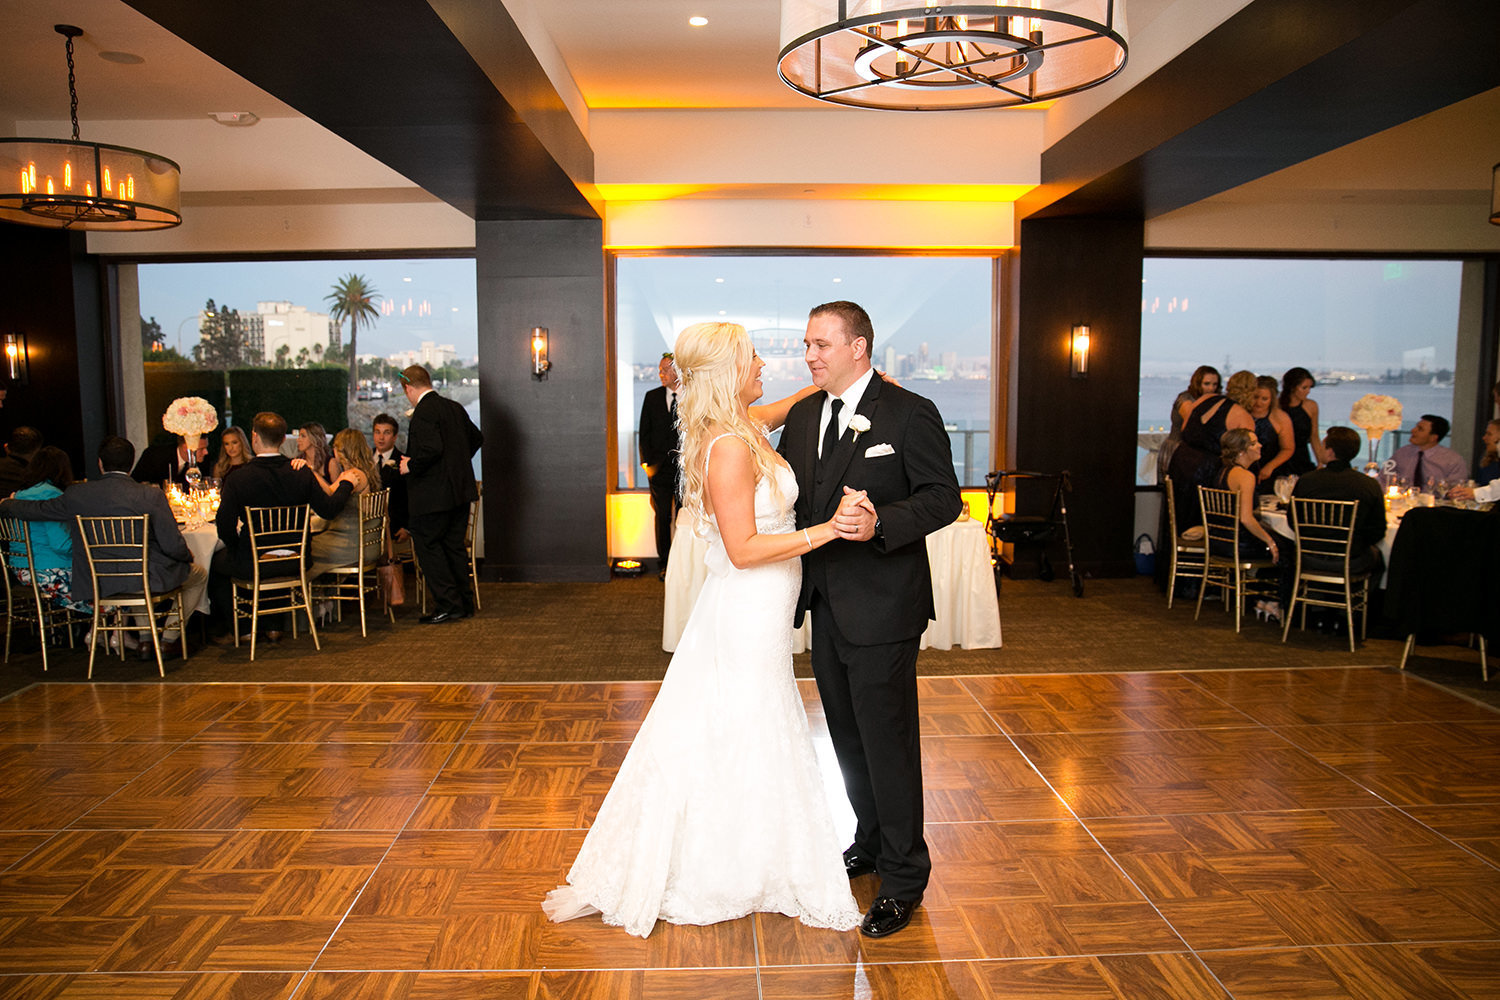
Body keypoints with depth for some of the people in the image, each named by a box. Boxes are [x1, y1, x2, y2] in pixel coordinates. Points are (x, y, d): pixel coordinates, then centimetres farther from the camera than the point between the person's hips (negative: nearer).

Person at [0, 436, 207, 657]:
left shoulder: (76, 494, -5)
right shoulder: (151, 495, -17)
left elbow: (34, 509, 12)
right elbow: (173, 546, -17)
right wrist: (188, 556, 6)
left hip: (100, 583, 5)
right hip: (147, 580, -5)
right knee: (199, 574, 22)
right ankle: (168, 640, 19)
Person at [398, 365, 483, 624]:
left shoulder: (423, 412, -16)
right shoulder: (454, 408, 11)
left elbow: (432, 448, -27)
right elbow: (476, 438, 20)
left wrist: (411, 466, -12)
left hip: (434, 493, -8)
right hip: (460, 489, 9)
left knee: (427, 546, 2)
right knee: (454, 545, 15)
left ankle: (448, 605, 1)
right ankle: (465, 603, 19)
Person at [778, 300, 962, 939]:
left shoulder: (909, 413, -10)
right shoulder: (803, 415, 9)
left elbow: (944, 497, -13)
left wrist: (880, 523, -27)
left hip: (882, 608, -7)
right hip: (825, 604, 7)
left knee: (887, 741, 1)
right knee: (847, 736, 19)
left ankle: (903, 878, 18)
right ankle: (871, 843, 39)